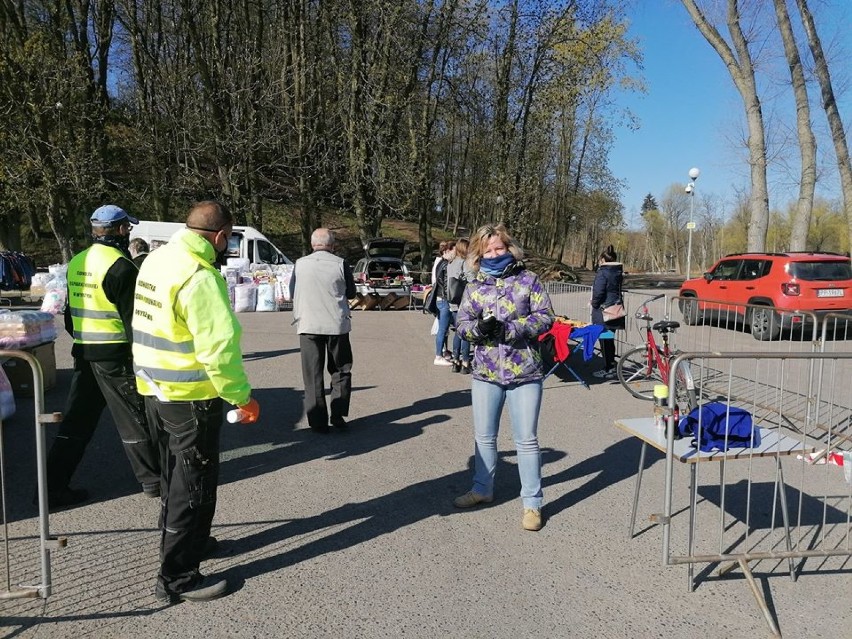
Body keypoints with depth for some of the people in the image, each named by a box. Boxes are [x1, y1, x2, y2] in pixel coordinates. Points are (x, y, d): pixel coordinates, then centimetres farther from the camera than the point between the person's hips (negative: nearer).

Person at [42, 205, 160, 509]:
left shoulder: (76, 263, 10)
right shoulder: (120, 266, -16)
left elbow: (70, 311, 18)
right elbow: (132, 317, -17)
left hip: (83, 352, 7)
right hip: (115, 354, -7)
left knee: (76, 420, 13)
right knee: (134, 418, 4)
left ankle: (53, 486, 17)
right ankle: (153, 479, 16)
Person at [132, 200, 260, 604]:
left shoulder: (156, 260, 5)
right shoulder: (199, 277, -23)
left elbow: (160, 325, 10)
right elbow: (219, 346, -27)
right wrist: (242, 396, -17)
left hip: (154, 389, 9)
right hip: (190, 397, -9)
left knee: (175, 476, 24)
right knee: (194, 485, 4)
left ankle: (185, 541, 43)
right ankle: (177, 578, 14)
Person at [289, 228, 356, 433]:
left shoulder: (300, 264, 0)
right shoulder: (340, 264, -5)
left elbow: (292, 293, 11)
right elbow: (351, 293, 7)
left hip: (308, 325, 1)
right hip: (337, 324, -1)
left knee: (313, 375, 7)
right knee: (341, 370, 15)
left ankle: (318, 422, 9)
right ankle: (338, 415, 11)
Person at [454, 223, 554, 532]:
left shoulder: (528, 280, -1)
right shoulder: (474, 287, 7)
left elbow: (545, 317, -7)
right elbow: (462, 323, 2)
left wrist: (507, 328, -19)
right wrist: (479, 327, -21)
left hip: (524, 373, -3)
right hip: (485, 373, 3)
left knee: (526, 439, 3)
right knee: (484, 436, 16)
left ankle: (532, 503, 15)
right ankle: (482, 489, 36)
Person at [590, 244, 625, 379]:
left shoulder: (603, 273, -16)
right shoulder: (619, 272, 10)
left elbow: (598, 292, -21)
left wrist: (594, 304, -1)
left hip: (603, 311, -8)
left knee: (604, 340, 1)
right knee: (610, 339, 18)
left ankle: (608, 370, 7)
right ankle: (611, 366, 26)